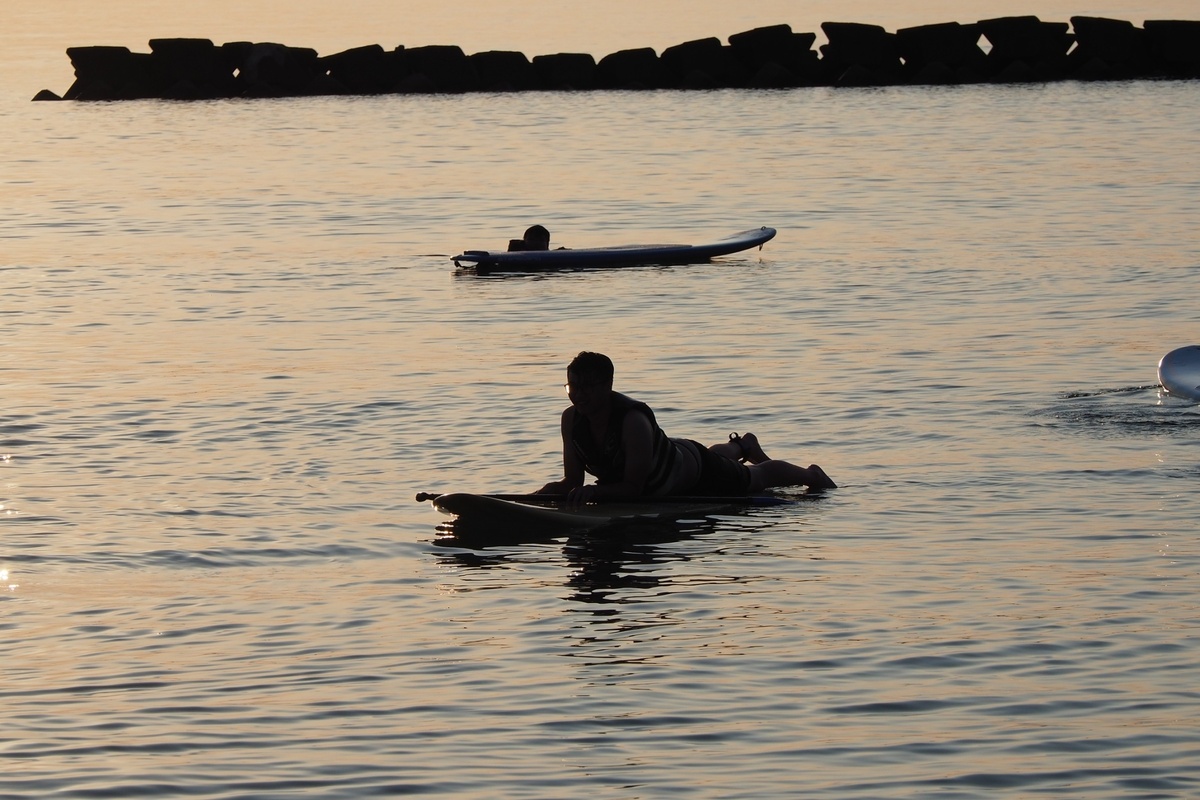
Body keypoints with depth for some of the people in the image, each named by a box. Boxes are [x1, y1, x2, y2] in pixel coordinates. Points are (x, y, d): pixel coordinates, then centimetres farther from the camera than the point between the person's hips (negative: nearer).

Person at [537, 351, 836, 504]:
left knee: (756, 479, 23)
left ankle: (812, 475, 53)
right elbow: (572, 482, -21)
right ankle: (742, 446, 73)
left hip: (693, 468, -6)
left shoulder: (633, 420, -44)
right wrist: (537, 497, -38)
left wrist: (595, 491, -57)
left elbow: (634, 486, -43)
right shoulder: (571, 419, -25)